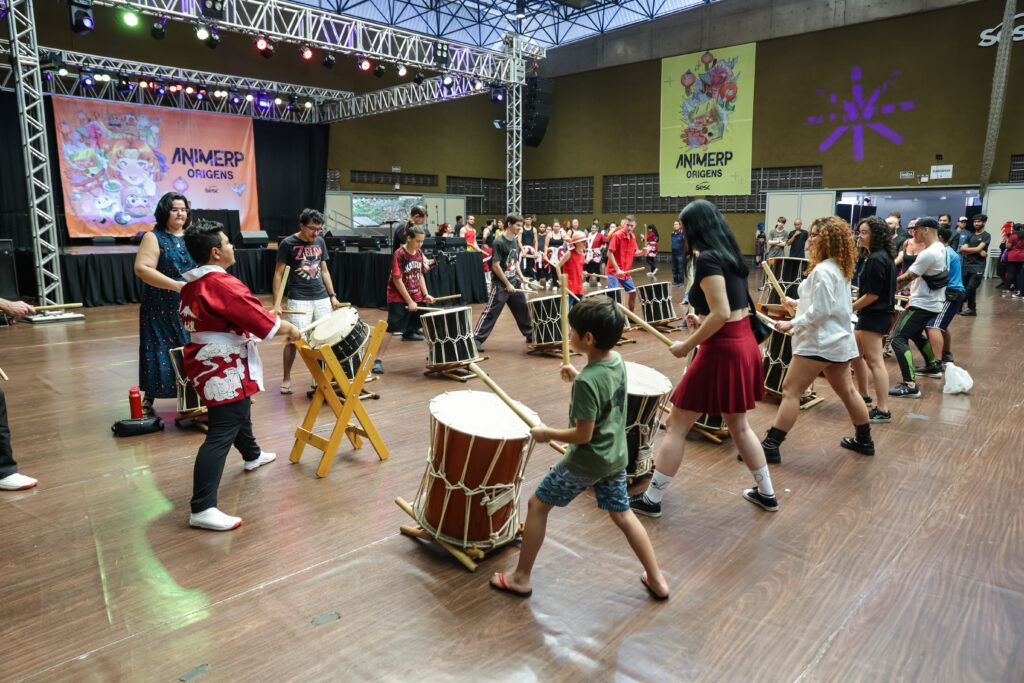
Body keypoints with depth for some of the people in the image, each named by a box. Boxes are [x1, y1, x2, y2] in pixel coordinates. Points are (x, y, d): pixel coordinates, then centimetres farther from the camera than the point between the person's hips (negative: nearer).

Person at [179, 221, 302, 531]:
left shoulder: (192, 284, 10)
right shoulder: (223, 284, -22)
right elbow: (262, 321, -23)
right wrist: (290, 329, -4)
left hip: (208, 363, 11)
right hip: (225, 371, -11)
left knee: (239, 412, 31)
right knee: (221, 435, -11)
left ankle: (252, 456, 55)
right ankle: (202, 509, -12)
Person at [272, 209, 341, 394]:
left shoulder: (320, 242, 10)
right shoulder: (288, 244, -4)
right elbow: (278, 274, -4)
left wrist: (332, 296, 11)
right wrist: (276, 304, -10)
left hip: (322, 298, 5)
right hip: (298, 300, -4)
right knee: (294, 339, -6)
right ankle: (286, 378, 12)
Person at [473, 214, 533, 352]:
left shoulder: (515, 240, 10)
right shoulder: (499, 242, -15)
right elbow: (495, 266, -17)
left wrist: (520, 275, 6)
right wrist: (507, 284, -16)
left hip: (514, 283, 8)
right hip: (500, 285, -8)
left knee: (523, 309, 16)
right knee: (490, 313, -7)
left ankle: (530, 335, 32)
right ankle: (477, 339, -3)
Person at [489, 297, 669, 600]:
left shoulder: (587, 382, -28)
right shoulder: (617, 360, -3)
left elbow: (583, 434, -24)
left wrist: (547, 433, -11)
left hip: (586, 461, -8)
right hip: (615, 457, 8)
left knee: (537, 505, 8)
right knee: (623, 515, 21)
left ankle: (521, 578, 20)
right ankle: (657, 581, 28)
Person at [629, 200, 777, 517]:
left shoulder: (708, 259, -16)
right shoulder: (731, 255, 11)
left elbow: (721, 314, -23)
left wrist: (687, 345, -15)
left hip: (723, 349, -9)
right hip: (745, 344, 9)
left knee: (677, 426, 2)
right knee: (738, 425, 24)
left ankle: (651, 499, 11)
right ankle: (766, 493, 36)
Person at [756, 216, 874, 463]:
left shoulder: (822, 271, -18)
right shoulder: (840, 268, 12)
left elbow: (820, 311, -21)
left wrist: (792, 324, -16)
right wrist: (798, 303, 23)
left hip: (820, 341, -10)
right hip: (840, 339, 10)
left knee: (790, 391, -8)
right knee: (846, 391, 20)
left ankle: (770, 446, -8)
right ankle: (864, 441, 34)